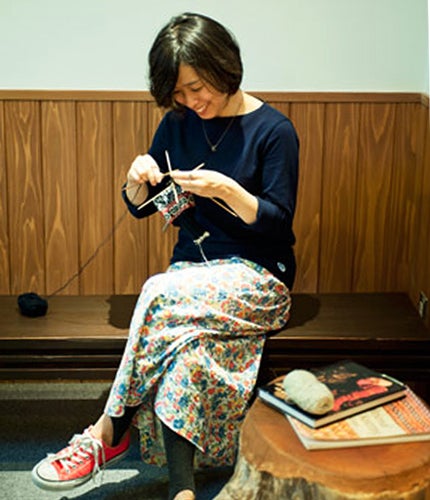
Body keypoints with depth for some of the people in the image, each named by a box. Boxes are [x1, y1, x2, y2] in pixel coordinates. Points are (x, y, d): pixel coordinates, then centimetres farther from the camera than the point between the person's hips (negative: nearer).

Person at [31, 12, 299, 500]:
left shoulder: (273, 130, -5)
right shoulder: (177, 124, 8)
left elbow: (278, 221, -8)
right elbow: (140, 207, 14)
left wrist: (226, 190, -24)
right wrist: (138, 179, -9)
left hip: (258, 277, -4)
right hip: (191, 269, 4)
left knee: (162, 296, -32)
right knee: (183, 338, -31)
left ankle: (108, 433, -20)